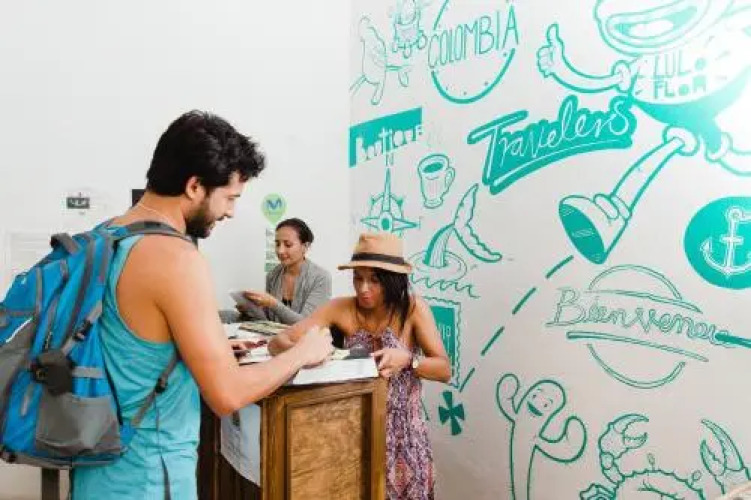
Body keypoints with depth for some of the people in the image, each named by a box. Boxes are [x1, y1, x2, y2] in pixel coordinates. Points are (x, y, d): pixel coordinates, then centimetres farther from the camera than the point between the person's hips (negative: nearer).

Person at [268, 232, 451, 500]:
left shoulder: (413, 308, -14)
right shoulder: (341, 308, -10)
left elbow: (445, 370, -11)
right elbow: (278, 342, -14)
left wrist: (407, 359, -31)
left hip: (401, 434, -1)